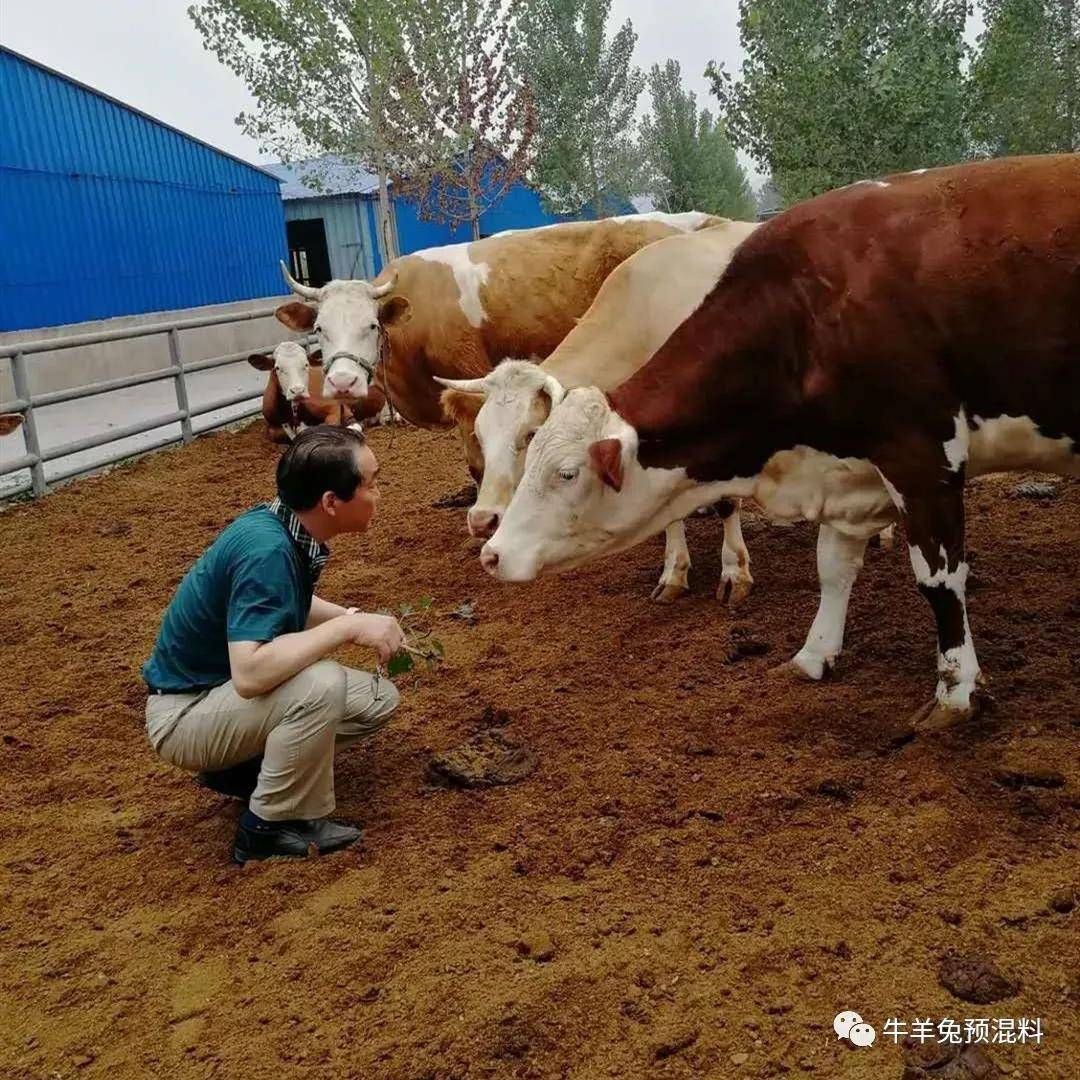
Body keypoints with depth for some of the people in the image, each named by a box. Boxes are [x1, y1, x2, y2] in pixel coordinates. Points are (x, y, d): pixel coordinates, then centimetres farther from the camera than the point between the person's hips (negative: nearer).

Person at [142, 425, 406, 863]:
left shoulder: (288, 527, -4)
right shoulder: (265, 549, -31)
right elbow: (250, 672, -40)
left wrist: (353, 618, 4)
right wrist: (348, 627, -32)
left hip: (228, 695, 9)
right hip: (184, 714, -9)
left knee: (377, 699, 4)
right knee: (320, 685, -33)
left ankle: (239, 768, 12)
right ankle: (271, 827, -11)